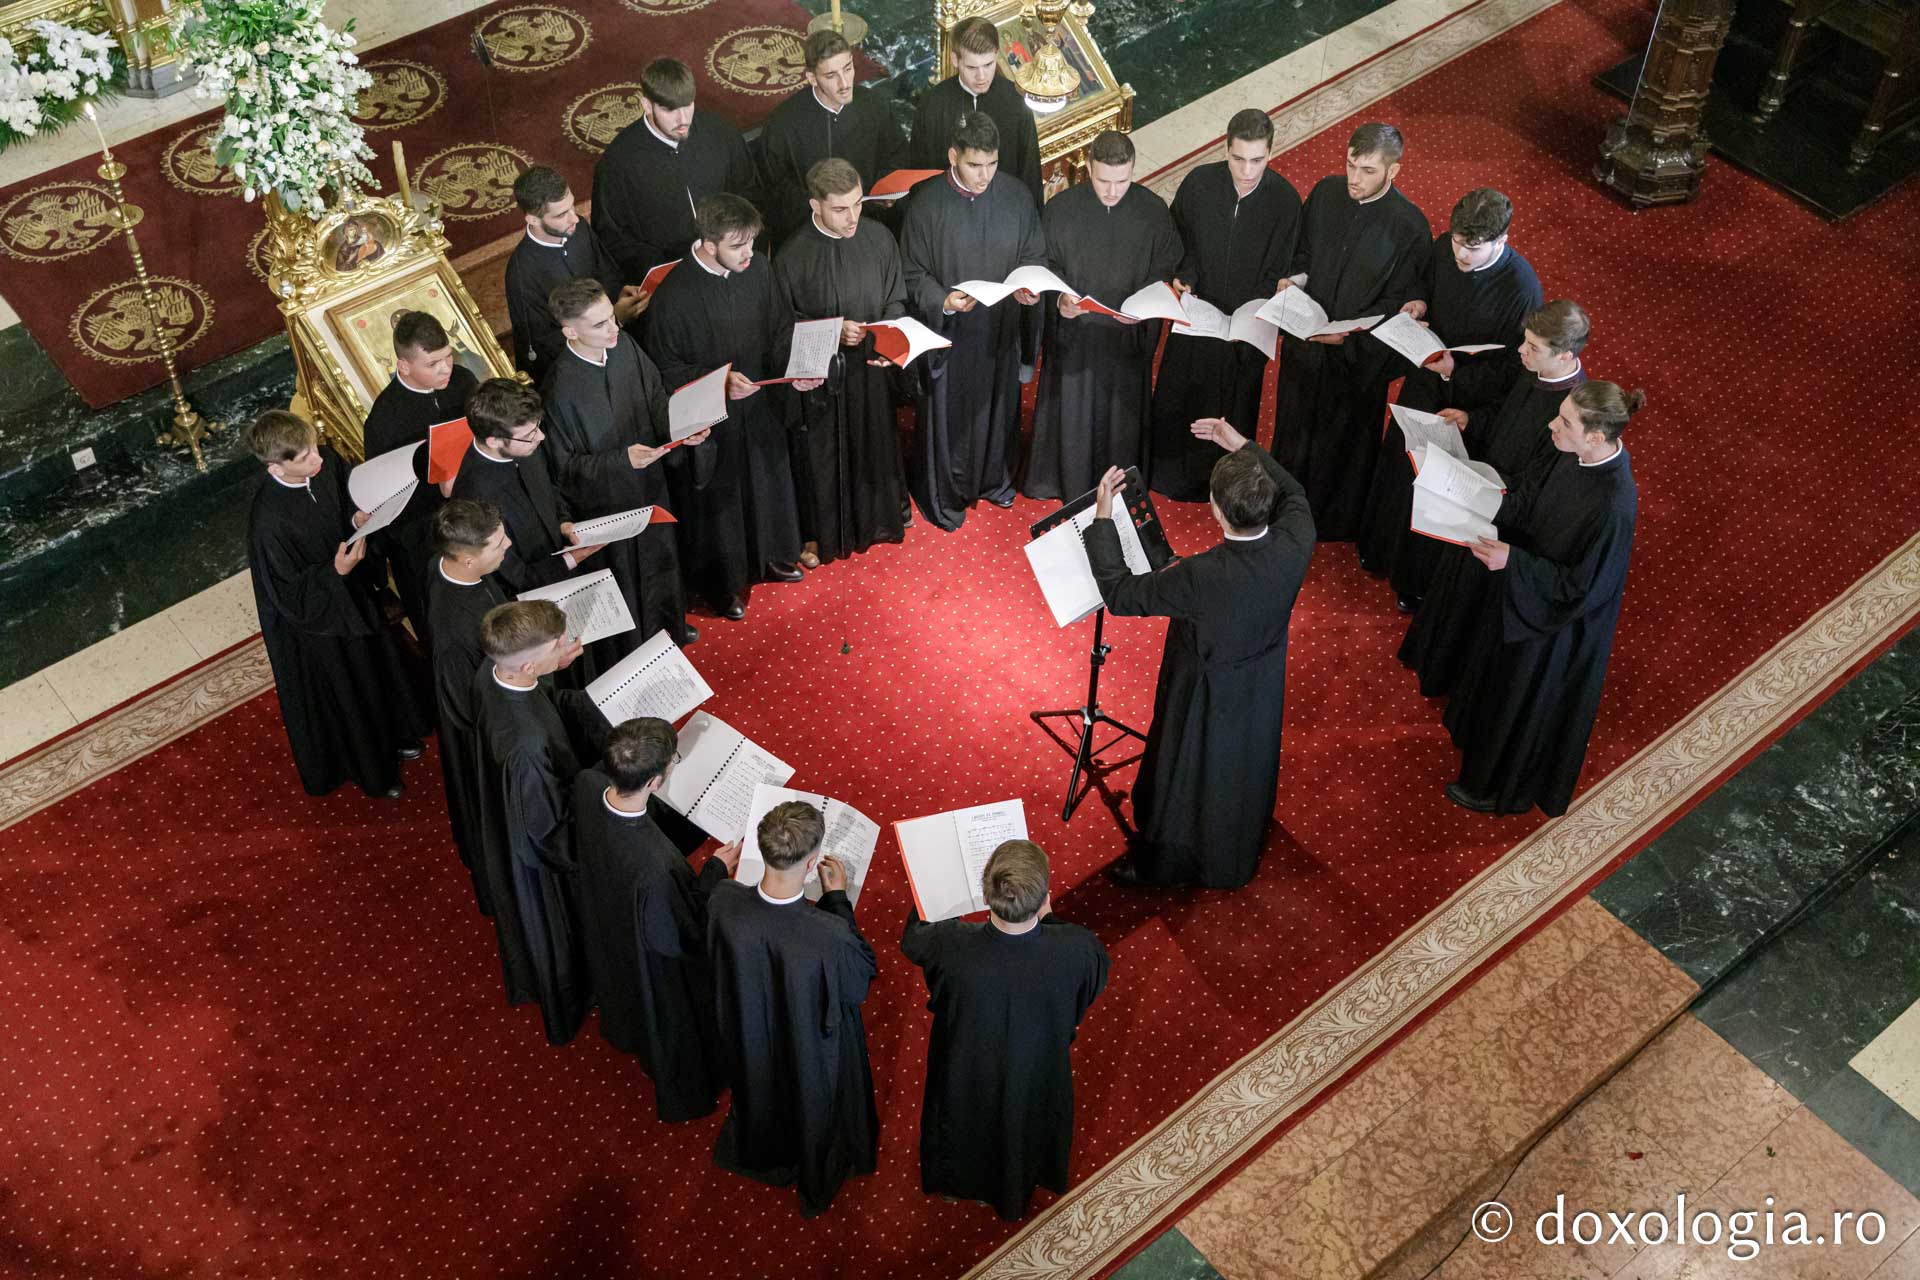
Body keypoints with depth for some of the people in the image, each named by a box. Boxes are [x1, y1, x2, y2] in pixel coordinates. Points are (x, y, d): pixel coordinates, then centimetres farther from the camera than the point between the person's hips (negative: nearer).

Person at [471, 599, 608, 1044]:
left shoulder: (492, 673, -23)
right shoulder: (526, 745, -47)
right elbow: (547, 832, -30)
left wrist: (553, 664, -15)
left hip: (510, 825, 7)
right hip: (542, 857, -7)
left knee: (530, 919, 37)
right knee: (554, 932, 25)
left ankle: (526, 981, 67)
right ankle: (567, 1007, 55)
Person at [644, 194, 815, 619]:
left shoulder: (757, 269, -11)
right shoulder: (675, 294, -27)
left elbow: (781, 330, 2)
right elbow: (665, 368, -17)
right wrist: (716, 381, -31)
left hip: (762, 406, 5)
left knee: (769, 483, 25)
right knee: (719, 497, 15)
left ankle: (771, 556, 53)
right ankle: (724, 583, 38)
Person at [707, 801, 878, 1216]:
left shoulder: (723, 901, -33)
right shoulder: (830, 937, -44)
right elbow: (860, 980, -19)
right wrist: (837, 898, -17)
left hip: (749, 1036, 3)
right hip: (811, 1051, -3)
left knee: (760, 1095, 37)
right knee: (813, 1109, 31)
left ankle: (759, 1158, 68)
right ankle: (814, 1178, 61)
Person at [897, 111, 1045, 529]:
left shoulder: (1016, 196, -8)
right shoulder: (926, 203, -17)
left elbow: (1034, 254, 4)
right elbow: (913, 275, -10)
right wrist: (943, 300, -29)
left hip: (1000, 330, 3)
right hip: (947, 331, -3)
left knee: (997, 404, 21)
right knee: (947, 412, 11)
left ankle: (995, 479, 46)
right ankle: (944, 496, 31)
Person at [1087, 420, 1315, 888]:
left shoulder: (1200, 577, -41)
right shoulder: (1295, 543, -27)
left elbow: (1118, 593, -28)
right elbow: (1292, 493, -1)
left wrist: (1102, 517, -22)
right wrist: (1243, 447, 0)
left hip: (1206, 696, -5)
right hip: (1262, 690, 5)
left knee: (1182, 777, 21)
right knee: (1245, 771, 29)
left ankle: (1160, 864, 46)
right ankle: (1236, 862, 55)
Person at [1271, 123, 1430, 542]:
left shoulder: (1410, 226, -22)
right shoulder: (1326, 192, -9)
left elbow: (1400, 302, -16)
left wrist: (1349, 333, -26)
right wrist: (1293, 279, -13)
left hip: (1359, 355, -4)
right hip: (1304, 338, 4)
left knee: (1345, 440, 17)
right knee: (1294, 428, 24)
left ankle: (1335, 522, 41)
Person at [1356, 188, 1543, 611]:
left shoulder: (1521, 289, -32)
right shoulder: (1444, 248, -16)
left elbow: (1514, 370, -24)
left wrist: (1456, 371, -34)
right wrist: (1419, 302, -12)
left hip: (1470, 404, -6)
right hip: (1423, 383, 6)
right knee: (1398, 463, 26)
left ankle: (1420, 584, 40)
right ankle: (1382, 550, 54)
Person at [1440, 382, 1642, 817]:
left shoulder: (1612, 505, -39)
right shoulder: (1583, 456, -17)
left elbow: (1579, 587, -29)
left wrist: (1513, 561, -32)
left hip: (1559, 621, -7)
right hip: (1531, 594, 7)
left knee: (1526, 701, 18)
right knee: (1503, 678, 32)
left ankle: (1503, 787, 44)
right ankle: (1481, 736, 61)